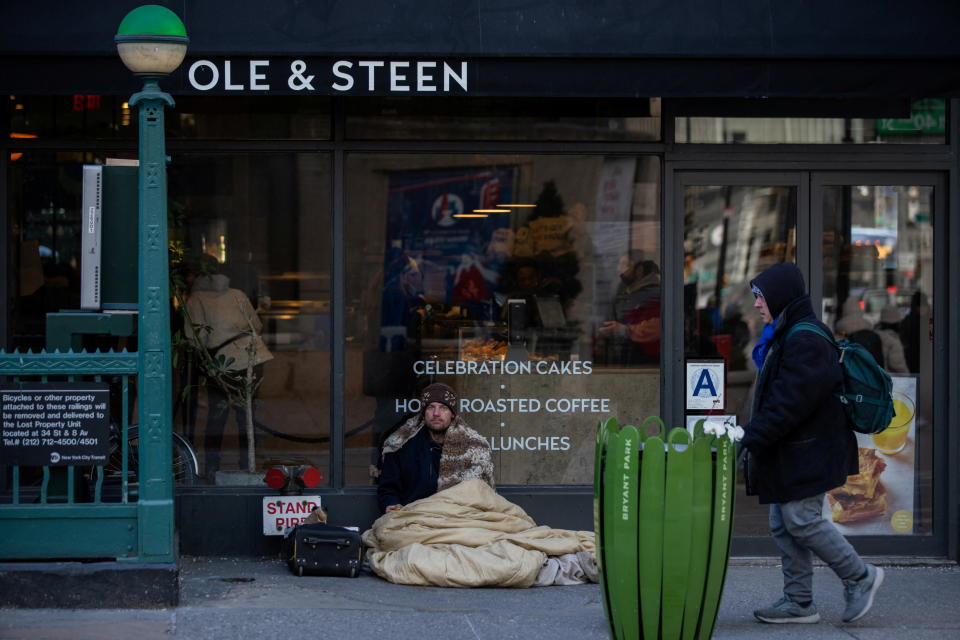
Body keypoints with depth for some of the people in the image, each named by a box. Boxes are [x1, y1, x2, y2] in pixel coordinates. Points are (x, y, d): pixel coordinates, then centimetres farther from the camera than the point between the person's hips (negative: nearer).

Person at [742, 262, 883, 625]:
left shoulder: (805, 340, -19)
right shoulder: (788, 335, 15)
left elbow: (788, 403, -24)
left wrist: (752, 439, -22)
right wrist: (754, 436, 14)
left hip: (807, 454, -10)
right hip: (790, 453, 10)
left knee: (802, 520, -7)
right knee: (783, 526, 9)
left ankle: (860, 577, 8)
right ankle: (798, 602, 14)